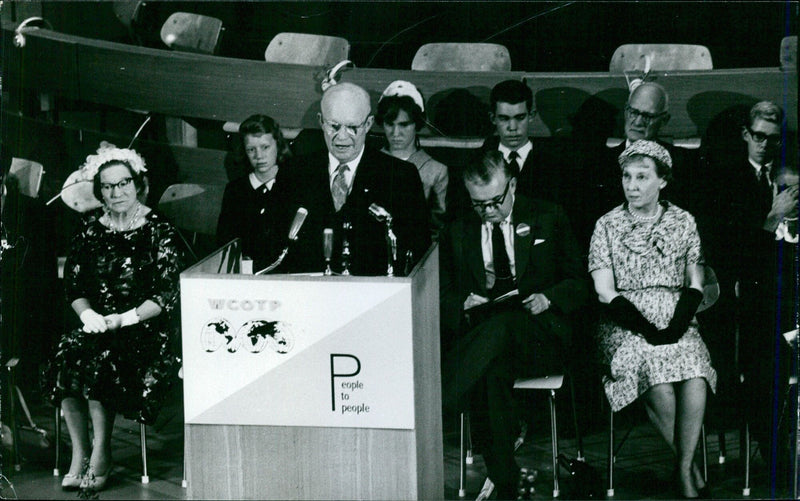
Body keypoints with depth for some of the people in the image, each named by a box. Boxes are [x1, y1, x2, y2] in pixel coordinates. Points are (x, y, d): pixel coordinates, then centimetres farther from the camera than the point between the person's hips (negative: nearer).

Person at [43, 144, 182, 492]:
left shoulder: (159, 230, -4)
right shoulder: (89, 229, 9)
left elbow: (167, 295, -8)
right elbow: (73, 284, 10)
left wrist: (124, 319, -19)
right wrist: (87, 313, -11)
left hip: (147, 330, -4)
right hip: (98, 325, 4)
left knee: (99, 360, -31)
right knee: (67, 355, -26)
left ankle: (101, 455, -14)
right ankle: (79, 453, -15)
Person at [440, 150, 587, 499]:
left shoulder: (548, 219, 12)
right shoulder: (457, 233, 16)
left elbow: (579, 283, 11)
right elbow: (442, 296, 15)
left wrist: (548, 298, -9)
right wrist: (463, 305, -9)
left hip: (539, 335, -2)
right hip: (480, 335, 2)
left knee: (503, 324, -38)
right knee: (493, 373, -35)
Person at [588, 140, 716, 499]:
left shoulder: (683, 221, 11)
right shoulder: (607, 225, 4)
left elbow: (695, 285, 8)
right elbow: (605, 292, -3)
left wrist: (676, 327, -10)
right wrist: (649, 331, -13)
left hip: (677, 321, 2)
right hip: (626, 323, -2)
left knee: (694, 377, -30)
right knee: (658, 383, -30)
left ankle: (684, 468, -16)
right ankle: (689, 466, -11)